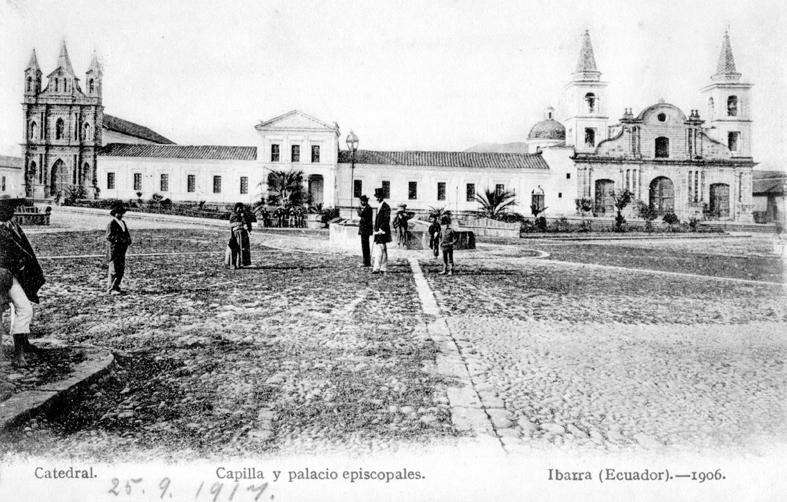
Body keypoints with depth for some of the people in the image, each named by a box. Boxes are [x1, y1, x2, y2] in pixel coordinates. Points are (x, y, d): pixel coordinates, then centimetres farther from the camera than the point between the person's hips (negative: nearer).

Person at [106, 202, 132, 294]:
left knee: (121, 270, 11)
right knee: (114, 270, -5)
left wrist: (128, 240, 1)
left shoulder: (123, 222, 16)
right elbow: (109, 237, -15)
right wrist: (120, 239, -23)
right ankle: (111, 289, 2)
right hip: (114, 249, -8)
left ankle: (116, 287, 20)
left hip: (122, 250, 8)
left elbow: (126, 234, 22)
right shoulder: (111, 223, -9)